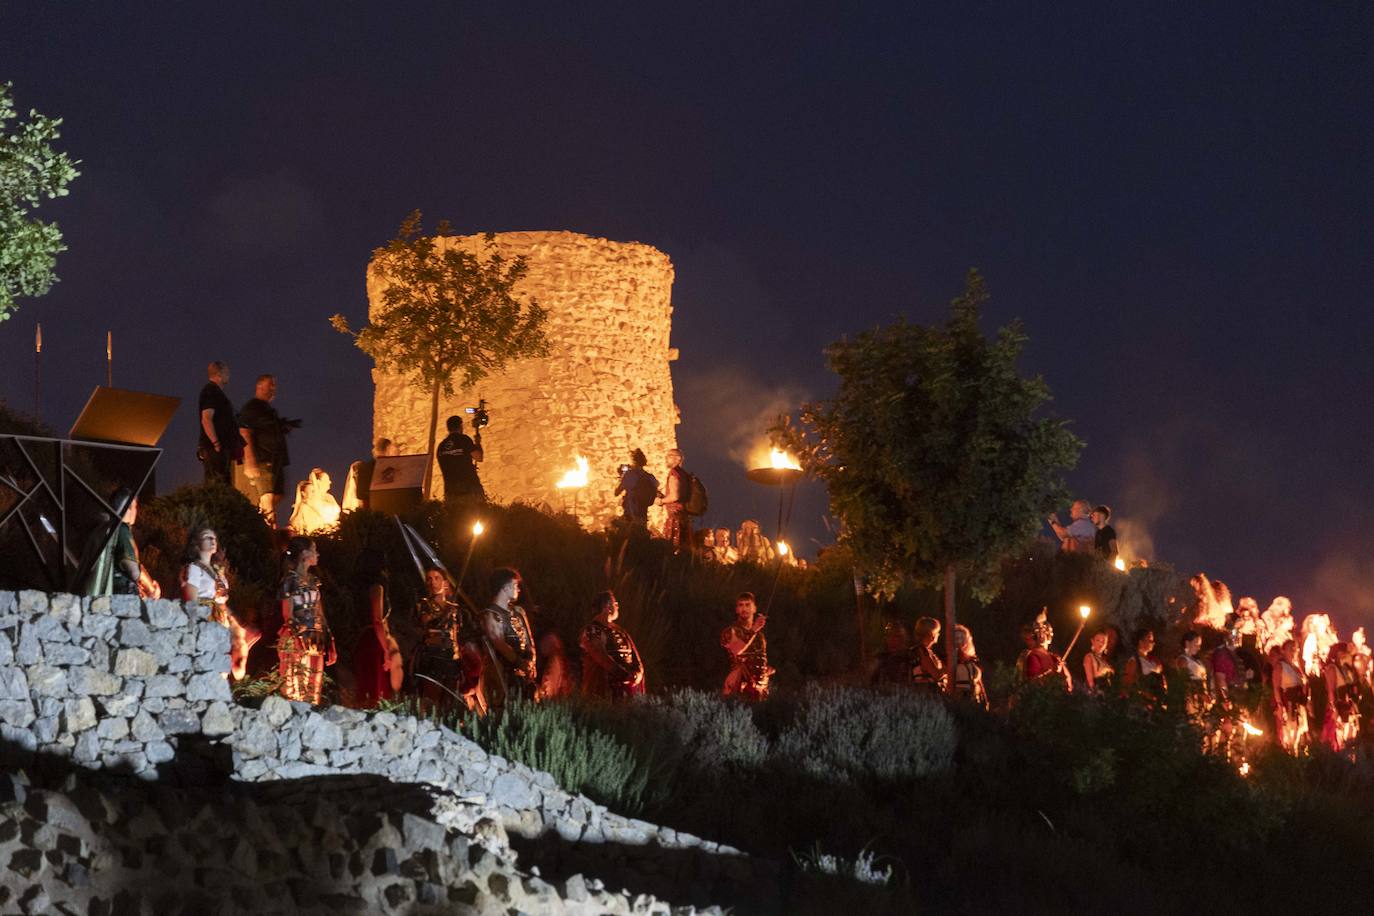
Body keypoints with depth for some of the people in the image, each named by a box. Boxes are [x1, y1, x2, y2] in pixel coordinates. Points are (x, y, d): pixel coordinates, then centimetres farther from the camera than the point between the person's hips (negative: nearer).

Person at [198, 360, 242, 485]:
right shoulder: (210, 392, -11)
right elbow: (206, 419, -21)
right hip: (215, 449, -10)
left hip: (221, 448, 10)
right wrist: (216, 443, -24)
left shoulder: (216, 392, 21)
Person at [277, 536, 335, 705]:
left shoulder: (312, 581, 17)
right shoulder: (290, 580, -4)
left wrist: (329, 642, 13)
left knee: (314, 689, 6)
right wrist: (297, 638, -17)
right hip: (297, 641, -7)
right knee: (296, 690, -9)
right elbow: (288, 615, -8)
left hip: (316, 642, 7)